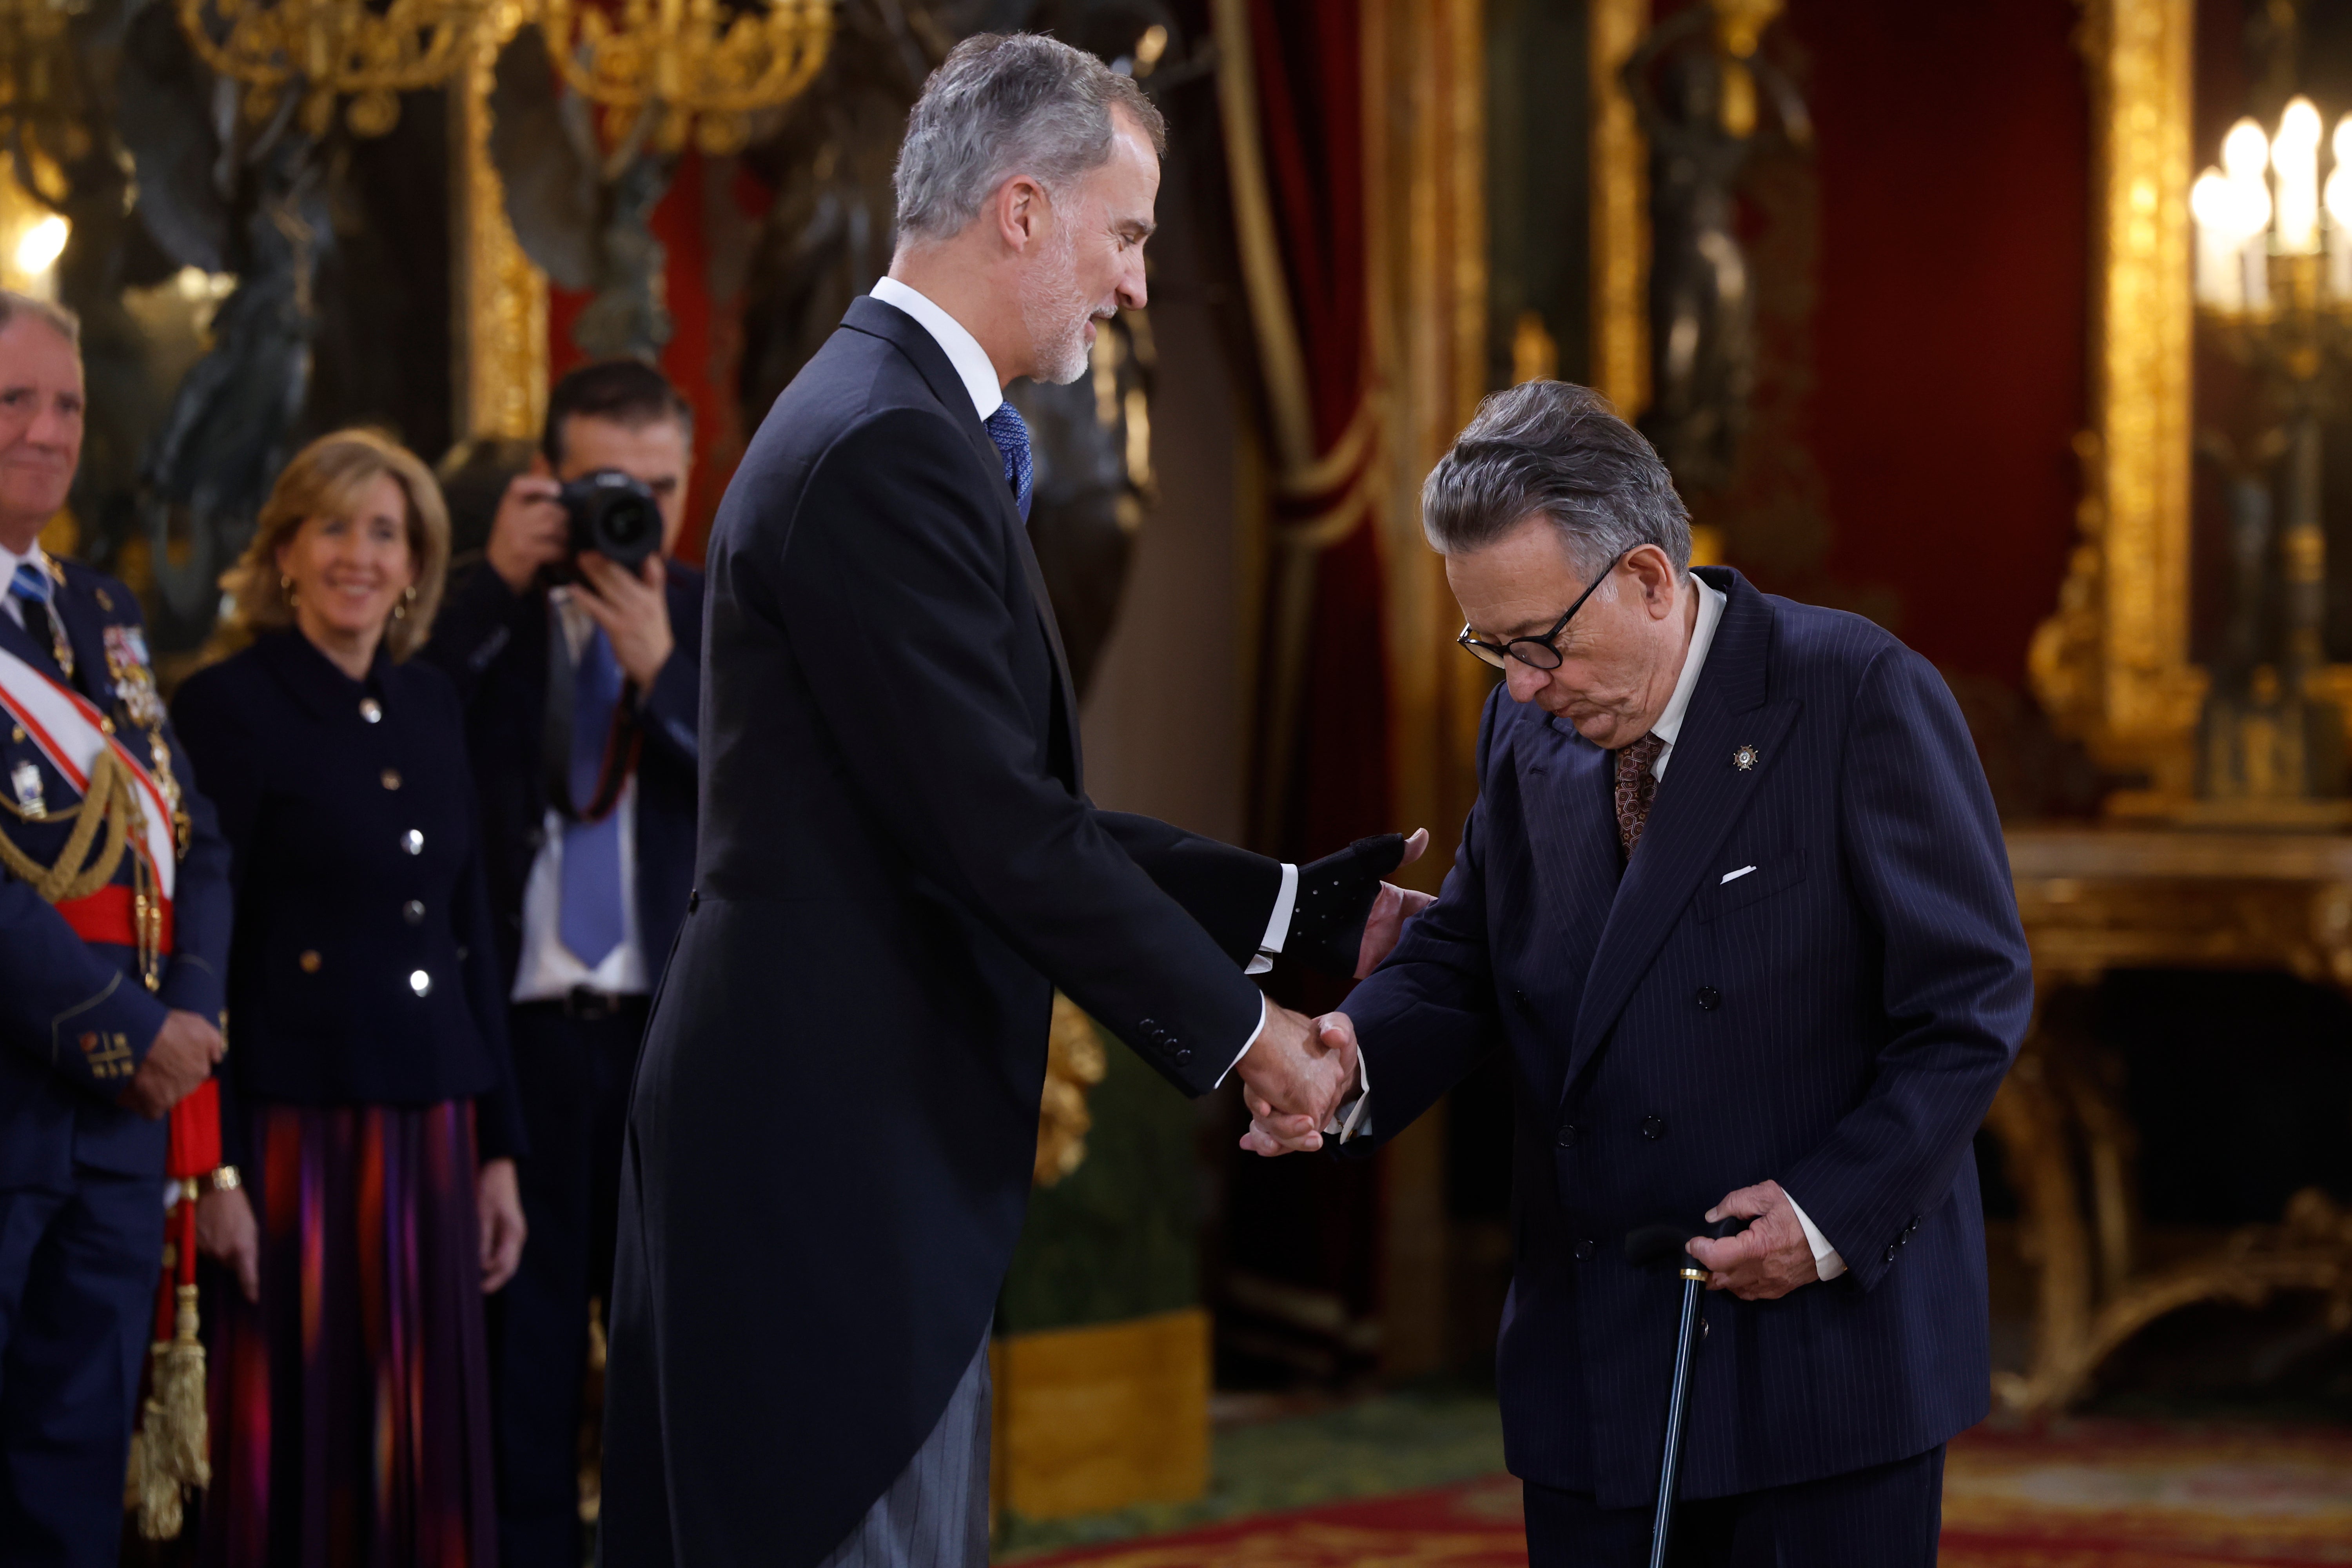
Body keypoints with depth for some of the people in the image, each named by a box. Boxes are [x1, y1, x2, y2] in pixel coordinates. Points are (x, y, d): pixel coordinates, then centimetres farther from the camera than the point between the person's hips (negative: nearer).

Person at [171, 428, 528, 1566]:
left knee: (430, 1460, 7)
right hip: (294, 1127, -6)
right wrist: (215, 1172, -15)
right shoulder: (227, 708, -6)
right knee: (292, 1459, -1)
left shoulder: (430, 707, 12)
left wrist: (498, 1149, 13)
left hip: (428, 1130, 6)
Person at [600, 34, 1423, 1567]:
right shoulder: (888, 451, -17)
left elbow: (1027, 809, 18)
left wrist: (1313, 908, 16)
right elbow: (995, 829, -20)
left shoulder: (901, 424, 17)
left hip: (873, 1138, 11)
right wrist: (1236, 1027, -9)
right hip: (831, 1145, -11)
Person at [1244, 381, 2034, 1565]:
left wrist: (1836, 1211, -17)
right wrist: (1363, 1058, -11)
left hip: (1829, 1337, -5)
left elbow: (1972, 997, -9)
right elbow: (1461, 958, 12)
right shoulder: (1527, 729, 8)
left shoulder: (1859, 697, -10)